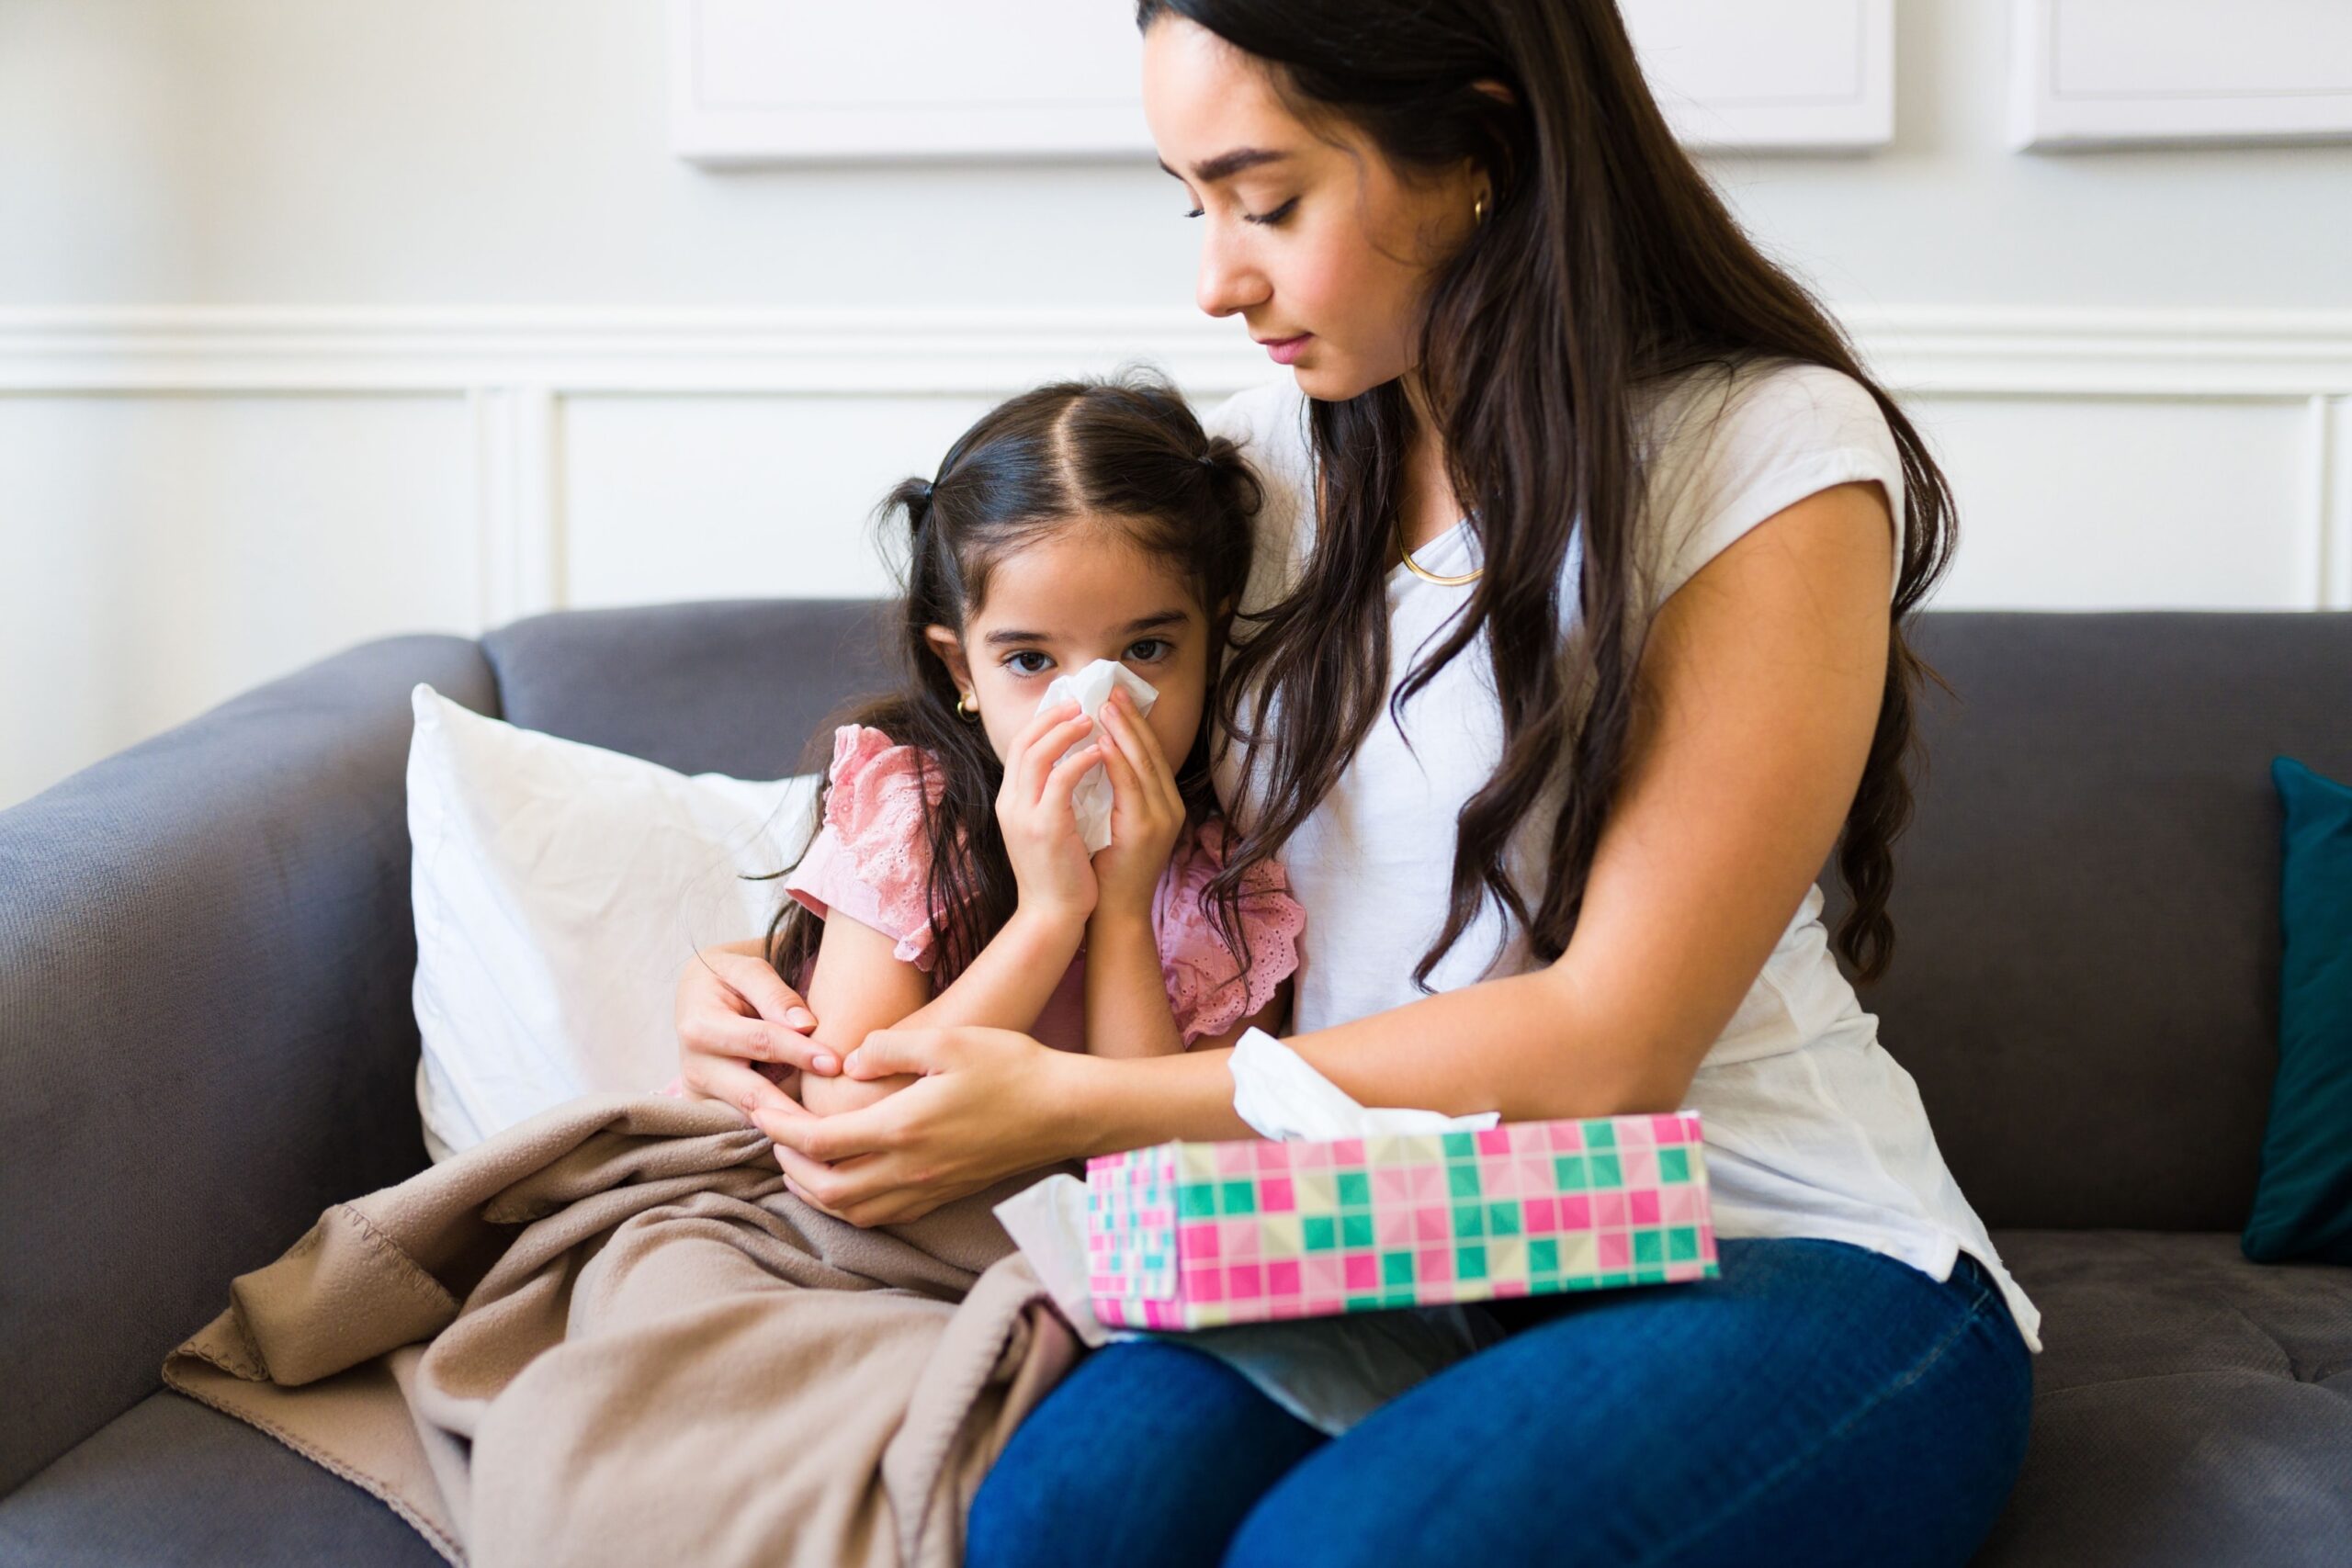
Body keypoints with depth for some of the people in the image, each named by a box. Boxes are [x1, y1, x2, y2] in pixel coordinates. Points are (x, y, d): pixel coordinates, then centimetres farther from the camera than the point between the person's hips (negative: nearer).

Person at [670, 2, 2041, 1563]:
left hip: (1775, 1255, -3)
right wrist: (803, 990, -1)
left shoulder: (1778, 454, -8)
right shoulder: (1262, 461, 9)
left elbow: (1611, 1044, -14)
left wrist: (1069, 1108, -18)